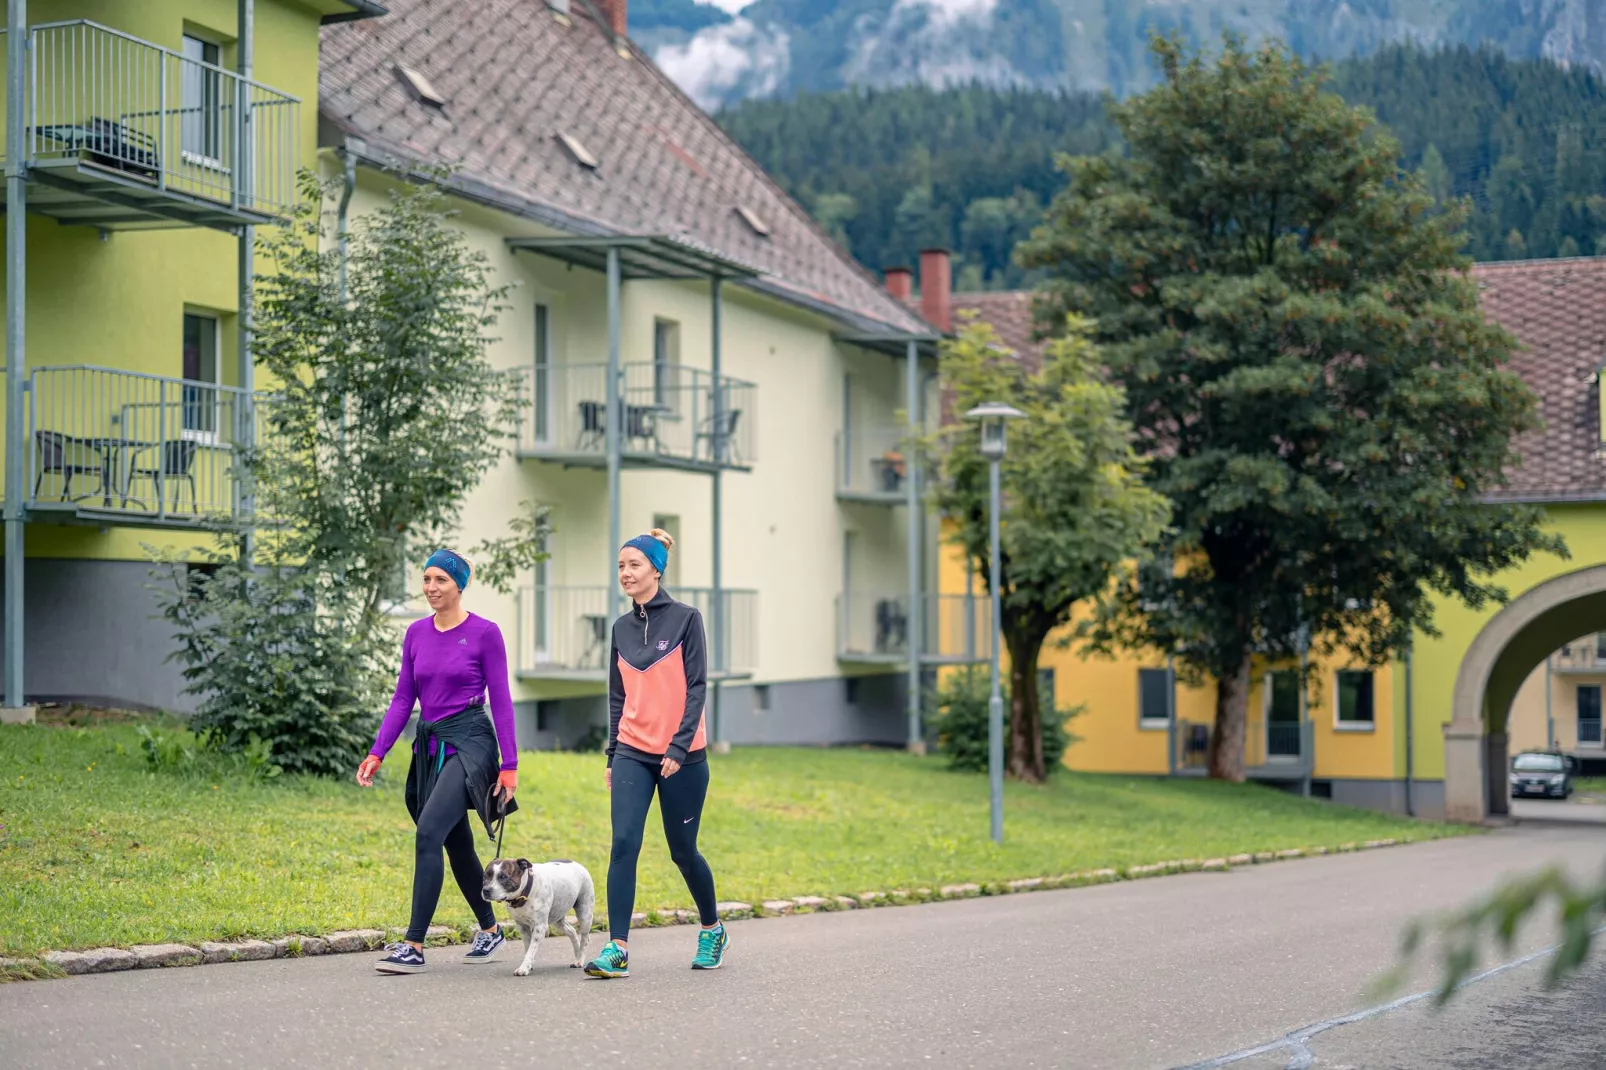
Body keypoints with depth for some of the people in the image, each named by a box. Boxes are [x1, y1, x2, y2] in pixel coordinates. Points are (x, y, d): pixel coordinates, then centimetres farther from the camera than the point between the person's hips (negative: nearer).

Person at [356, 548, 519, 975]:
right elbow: (403, 698, 10)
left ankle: (414, 946, -22)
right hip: (429, 745, 6)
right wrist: (377, 753, 1)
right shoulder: (416, 634, 9)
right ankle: (490, 929, 35)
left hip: (469, 743, -6)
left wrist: (509, 764, -7)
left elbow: (501, 701, -5)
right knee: (457, 844, 15)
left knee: (429, 832, -21)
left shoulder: (484, 633, -6)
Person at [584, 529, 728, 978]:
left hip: (680, 756, -4)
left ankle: (713, 930, 30)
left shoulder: (685, 619, -5)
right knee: (623, 844, -11)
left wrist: (679, 747, -16)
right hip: (633, 754, 4)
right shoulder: (622, 628, 10)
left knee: (683, 850, 6)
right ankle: (617, 950, -13)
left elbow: (696, 687, -9)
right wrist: (612, 754, 12)